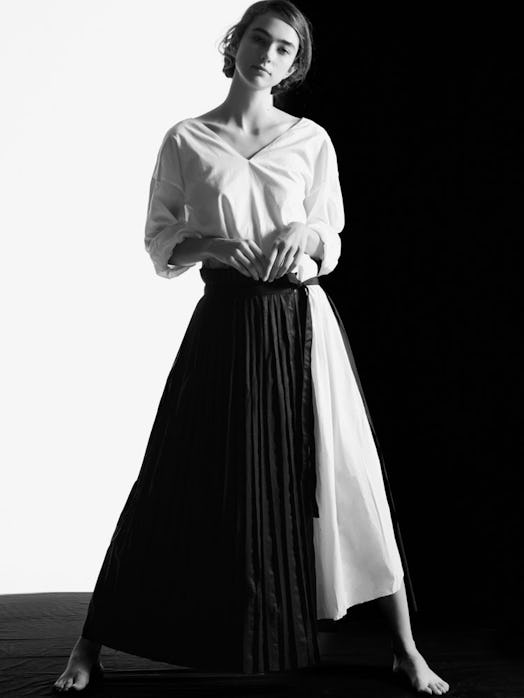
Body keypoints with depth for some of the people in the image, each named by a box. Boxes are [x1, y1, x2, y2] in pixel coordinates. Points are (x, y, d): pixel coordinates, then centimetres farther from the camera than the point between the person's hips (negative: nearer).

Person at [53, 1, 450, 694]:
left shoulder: (311, 139, 9)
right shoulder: (185, 140, 6)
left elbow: (331, 247, 12)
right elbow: (158, 244, 7)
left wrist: (304, 232, -10)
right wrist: (211, 245, -12)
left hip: (302, 323, 1)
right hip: (227, 322, -1)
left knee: (344, 479, 3)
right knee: (185, 484, 2)